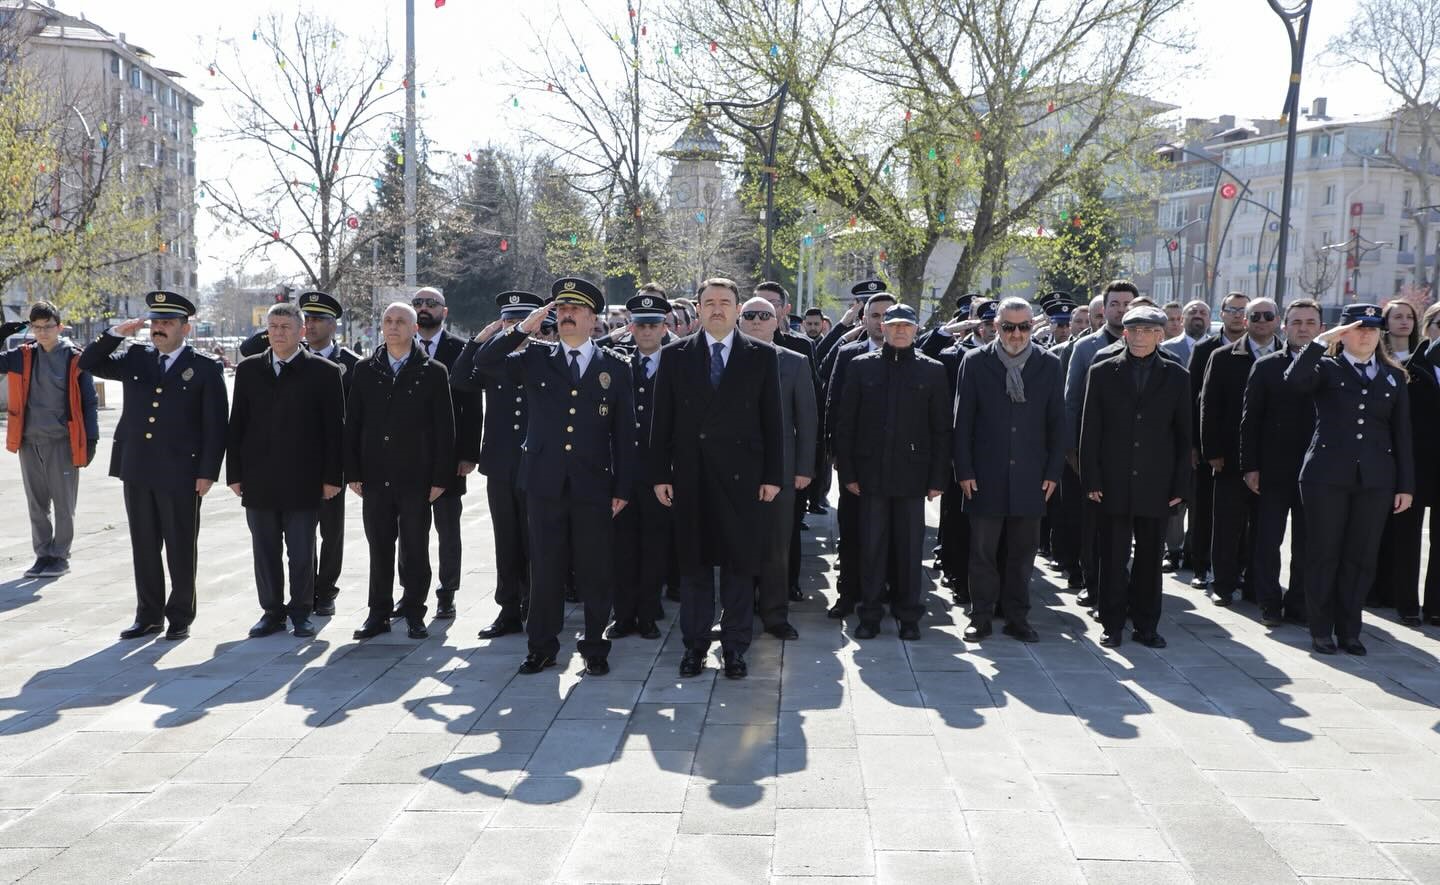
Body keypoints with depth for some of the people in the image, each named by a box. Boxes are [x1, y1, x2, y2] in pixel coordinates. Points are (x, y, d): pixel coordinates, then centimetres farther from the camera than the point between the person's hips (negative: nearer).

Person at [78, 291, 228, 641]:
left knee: (181, 550, 5)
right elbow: (89, 363, 12)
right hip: (137, 471, 5)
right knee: (144, 549, 12)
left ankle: (181, 617, 16)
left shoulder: (206, 368, -3)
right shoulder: (135, 359, 11)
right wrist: (116, 333, -2)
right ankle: (149, 615, 22)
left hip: (180, 474, -5)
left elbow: (215, 425, -5)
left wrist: (208, 472, -10)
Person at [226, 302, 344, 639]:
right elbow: (236, 424, 9)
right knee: (264, 551, 8)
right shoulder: (248, 369, 9)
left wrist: (332, 477, -6)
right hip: (258, 480, 3)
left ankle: (301, 611, 16)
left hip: (303, 481, -3)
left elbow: (334, 428, -2)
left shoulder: (324, 372, 0)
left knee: (302, 551, 3)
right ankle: (272, 611, 19)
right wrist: (234, 473, 3)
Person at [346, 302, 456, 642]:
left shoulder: (433, 372, 0)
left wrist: (440, 477, -6)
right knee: (379, 547, 8)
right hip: (375, 477, 2)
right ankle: (379, 613, 17)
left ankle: (414, 613, 16)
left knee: (415, 549, 4)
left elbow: (444, 428, -1)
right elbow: (352, 424, 8)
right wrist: (352, 472, 2)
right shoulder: (365, 370, 8)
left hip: (416, 477, -2)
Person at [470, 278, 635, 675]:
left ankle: (595, 648, 17)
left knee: (596, 571, 4)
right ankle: (541, 646, 19)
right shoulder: (535, 358, 8)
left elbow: (625, 432, 4)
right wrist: (524, 328, -9)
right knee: (545, 568, 7)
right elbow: (483, 363, -4)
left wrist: (623, 487, 0)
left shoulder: (615, 367, 5)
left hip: (594, 485, -1)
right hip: (544, 482, 1)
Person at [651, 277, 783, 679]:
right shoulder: (675, 355, 5)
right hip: (690, 476, 1)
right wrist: (660, 474, 0)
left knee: (740, 563, 5)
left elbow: (772, 420, 3)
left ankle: (735, 645, 15)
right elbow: (662, 420, 4)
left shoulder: (762, 356, 4)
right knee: (693, 562, 7)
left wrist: (773, 475, -2)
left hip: (742, 476, -1)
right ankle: (695, 643, 18)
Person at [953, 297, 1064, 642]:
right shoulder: (975, 362, 0)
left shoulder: (1049, 365, 5)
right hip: (986, 478, -1)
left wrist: (1053, 472, 1)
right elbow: (963, 421, 0)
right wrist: (964, 471, -5)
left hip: (1030, 480, 2)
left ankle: (1017, 618, 19)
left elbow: (1057, 422, 6)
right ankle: (980, 618, 15)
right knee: (983, 552, 5)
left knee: (1023, 553, 9)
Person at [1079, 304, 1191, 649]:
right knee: (1113, 556, 3)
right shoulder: (1102, 372, 3)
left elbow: (1183, 436, 7)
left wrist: (1180, 485, 1)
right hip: (1113, 484, -1)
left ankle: (1146, 625, 18)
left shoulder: (1176, 377, 6)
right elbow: (1090, 431, 2)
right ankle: (1113, 624, 14)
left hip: (1156, 484, 1)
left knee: (1150, 558, 7)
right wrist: (1091, 480, -4)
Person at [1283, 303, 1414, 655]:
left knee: (1361, 558, 7)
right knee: (1324, 555, 4)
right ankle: (1321, 630, 14)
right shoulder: (1326, 368, 3)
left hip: (1375, 480, 3)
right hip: (1327, 476, -3)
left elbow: (1402, 434, 10)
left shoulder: (1393, 377, 12)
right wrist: (1322, 341, -18)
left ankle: (1348, 629, 18)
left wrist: (1406, 485, 6)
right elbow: (1294, 381, -20)